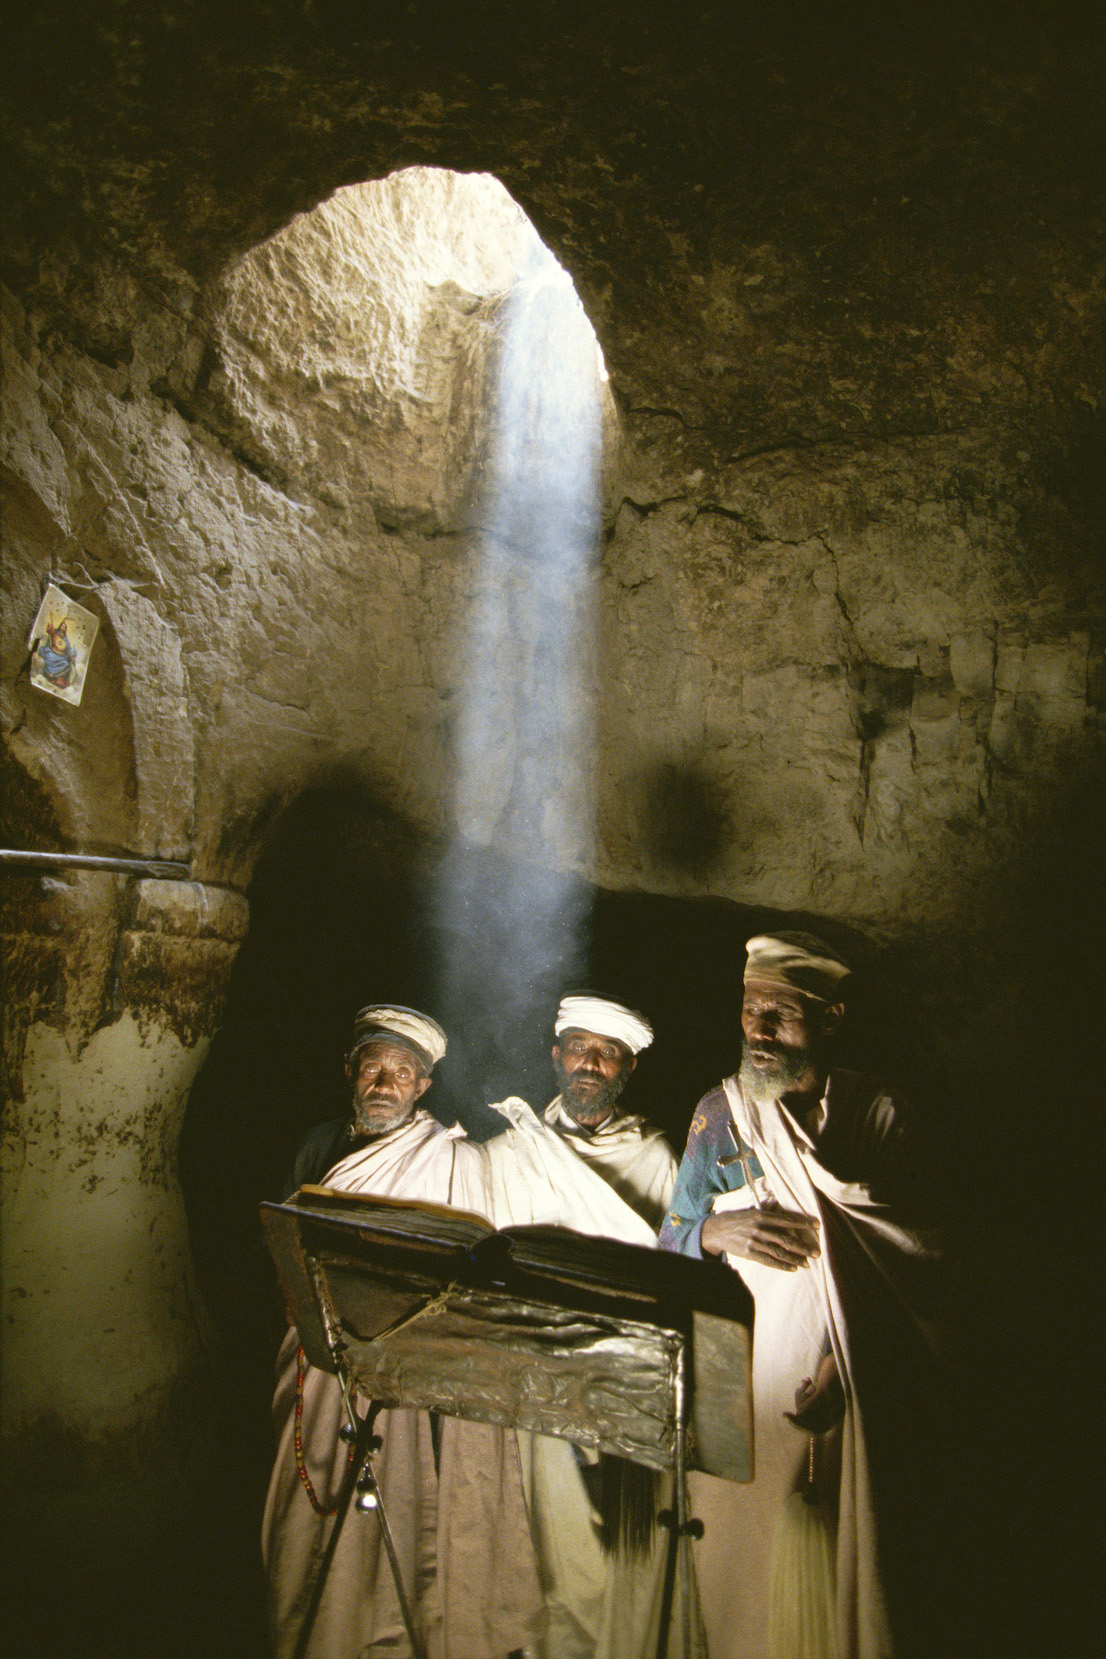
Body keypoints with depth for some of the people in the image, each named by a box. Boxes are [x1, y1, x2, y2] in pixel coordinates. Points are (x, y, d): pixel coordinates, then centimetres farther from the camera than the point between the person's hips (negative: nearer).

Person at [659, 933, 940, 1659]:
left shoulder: (877, 1113, -1)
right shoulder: (720, 1114, 1)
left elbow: (907, 1259, -1)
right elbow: (669, 1249, 3)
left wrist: (847, 1363, -12)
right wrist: (716, 1229, -19)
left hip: (843, 1393, 0)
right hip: (740, 1386, 1)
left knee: (834, 1566, 3)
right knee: (738, 1565, 6)